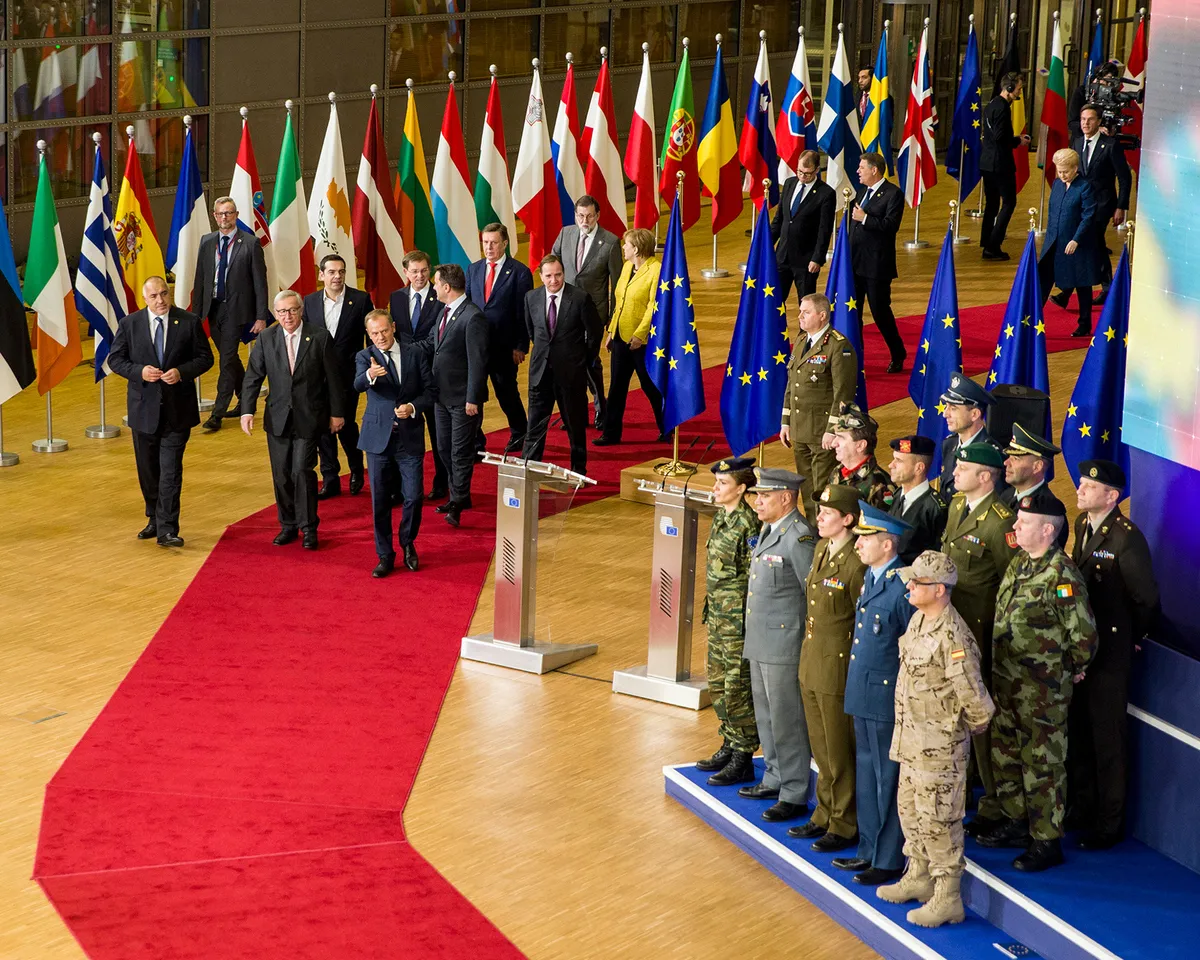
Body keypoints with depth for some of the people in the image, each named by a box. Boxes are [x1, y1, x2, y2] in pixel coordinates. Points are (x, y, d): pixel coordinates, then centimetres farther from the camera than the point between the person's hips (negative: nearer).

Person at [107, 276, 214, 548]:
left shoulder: (189, 322, -2)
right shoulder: (129, 324, 0)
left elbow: (205, 358, 1)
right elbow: (115, 359, 4)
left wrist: (182, 372, -16)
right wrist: (139, 371, -14)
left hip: (177, 409, -2)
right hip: (144, 408, 2)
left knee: (171, 471, -7)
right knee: (148, 469, 13)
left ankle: (167, 530, -8)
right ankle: (154, 520, 32)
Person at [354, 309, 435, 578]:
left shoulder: (416, 354, 4)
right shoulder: (365, 357, 0)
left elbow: (429, 391, 5)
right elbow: (358, 385, -21)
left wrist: (413, 407, -15)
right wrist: (369, 375, -44)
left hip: (410, 437, 0)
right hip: (378, 437, 0)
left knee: (414, 497, -2)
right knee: (380, 500, 4)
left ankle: (408, 543, 24)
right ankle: (385, 556, 15)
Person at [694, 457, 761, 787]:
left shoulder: (748, 524, -19)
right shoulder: (721, 518, 9)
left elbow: (755, 577, -18)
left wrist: (747, 622, -18)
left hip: (738, 618, -9)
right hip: (718, 615, 9)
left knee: (737, 689, -2)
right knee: (718, 684, 17)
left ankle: (743, 760, 6)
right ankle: (729, 747, 29)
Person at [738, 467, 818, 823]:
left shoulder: (798, 538, -18)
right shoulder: (768, 531, 12)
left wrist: (810, 641, -15)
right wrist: (753, 638, 18)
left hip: (785, 645, -10)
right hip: (760, 643, 10)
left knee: (787, 720, -3)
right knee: (767, 717, 19)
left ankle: (795, 796, 4)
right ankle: (776, 780, 32)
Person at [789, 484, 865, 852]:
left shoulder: (856, 563, -20)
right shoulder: (821, 549, 6)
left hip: (838, 668, -8)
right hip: (811, 663, 8)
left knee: (839, 752, 3)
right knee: (821, 748, 18)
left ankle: (845, 826, 14)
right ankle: (825, 815, 30)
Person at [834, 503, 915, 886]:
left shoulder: (903, 587, -20)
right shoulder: (870, 578, 9)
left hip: (888, 700, -9)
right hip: (863, 696, 9)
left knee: (888, 780, 2)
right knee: (866, 776, 17)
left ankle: (890, 860, 12)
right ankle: (870, 850, 29)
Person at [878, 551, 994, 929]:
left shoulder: (952, 637, -26)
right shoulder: (917, 620, 4)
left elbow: (974, 700, -23)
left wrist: (971, 727, -4)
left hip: (939, 746, -10)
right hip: (911, 739, 10)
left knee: (938, 820, -1)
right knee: (910, 808, 21)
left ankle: (947, 900, 8)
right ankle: (919, 877, 38)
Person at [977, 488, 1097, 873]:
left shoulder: (1062, 576, -20)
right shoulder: (1018, 565, 6)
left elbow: (1084, 635, -17)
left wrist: (1065, 670, -3)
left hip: (1043, 691, -9)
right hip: (1006, 680, 9)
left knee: (1043, 765, 1)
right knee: (1005, 754, 19)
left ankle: (1047, 841, 10)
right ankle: (1016, 823, 35)